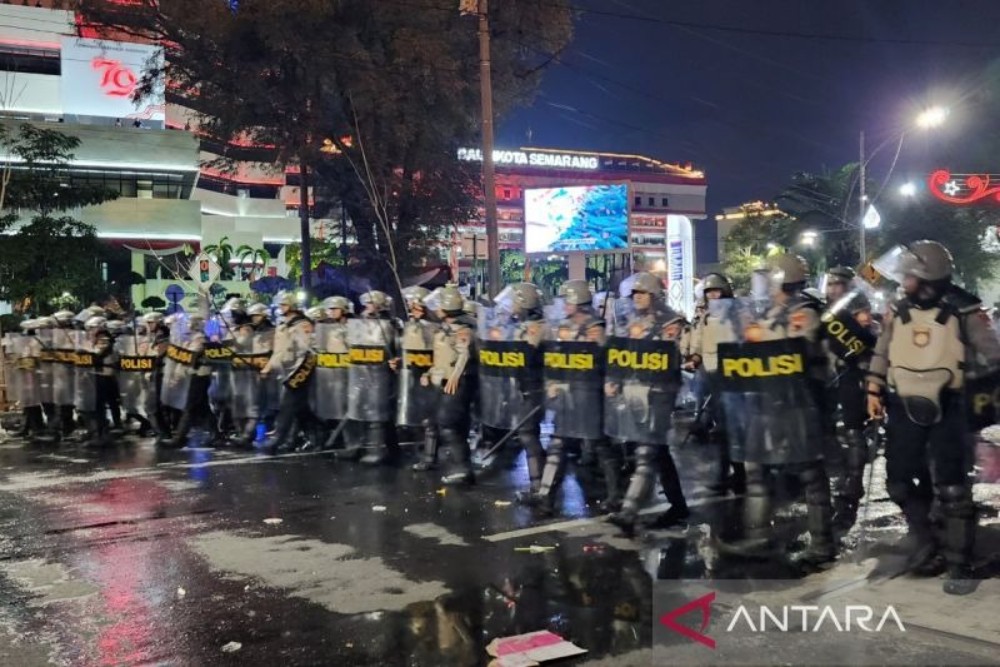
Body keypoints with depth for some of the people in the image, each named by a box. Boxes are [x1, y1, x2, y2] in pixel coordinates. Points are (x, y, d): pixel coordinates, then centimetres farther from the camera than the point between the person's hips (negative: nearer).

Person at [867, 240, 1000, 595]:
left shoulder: (964, 310, -9)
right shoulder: (898, 310, 5)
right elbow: (882, 354, 12)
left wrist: (959, 368, -14)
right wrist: (874, 390, 7)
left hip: (945, 408, -5)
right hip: (903, 407, 5)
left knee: (952, 488, -4)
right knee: (899, 482, 9)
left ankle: (960, 565, 7)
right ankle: (925, 545, 29)